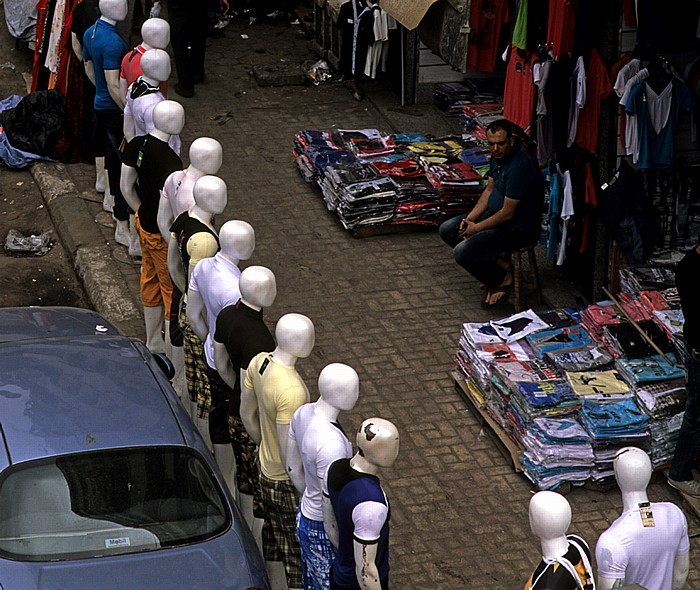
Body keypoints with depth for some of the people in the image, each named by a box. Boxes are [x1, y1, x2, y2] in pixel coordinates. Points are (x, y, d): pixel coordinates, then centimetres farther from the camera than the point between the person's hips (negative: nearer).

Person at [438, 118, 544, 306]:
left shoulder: (520, 166, -29)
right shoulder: (498, 155, 0)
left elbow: (507, 214, -25)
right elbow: (489, 190, 13)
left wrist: (477, 227, -13)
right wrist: (470, 219, 0)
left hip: (518, 227, -10)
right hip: (496, 213, 10)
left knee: (462, 252, -22)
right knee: (447, 230, 9)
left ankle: (501, 279, 2)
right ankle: (499, 264, 6)